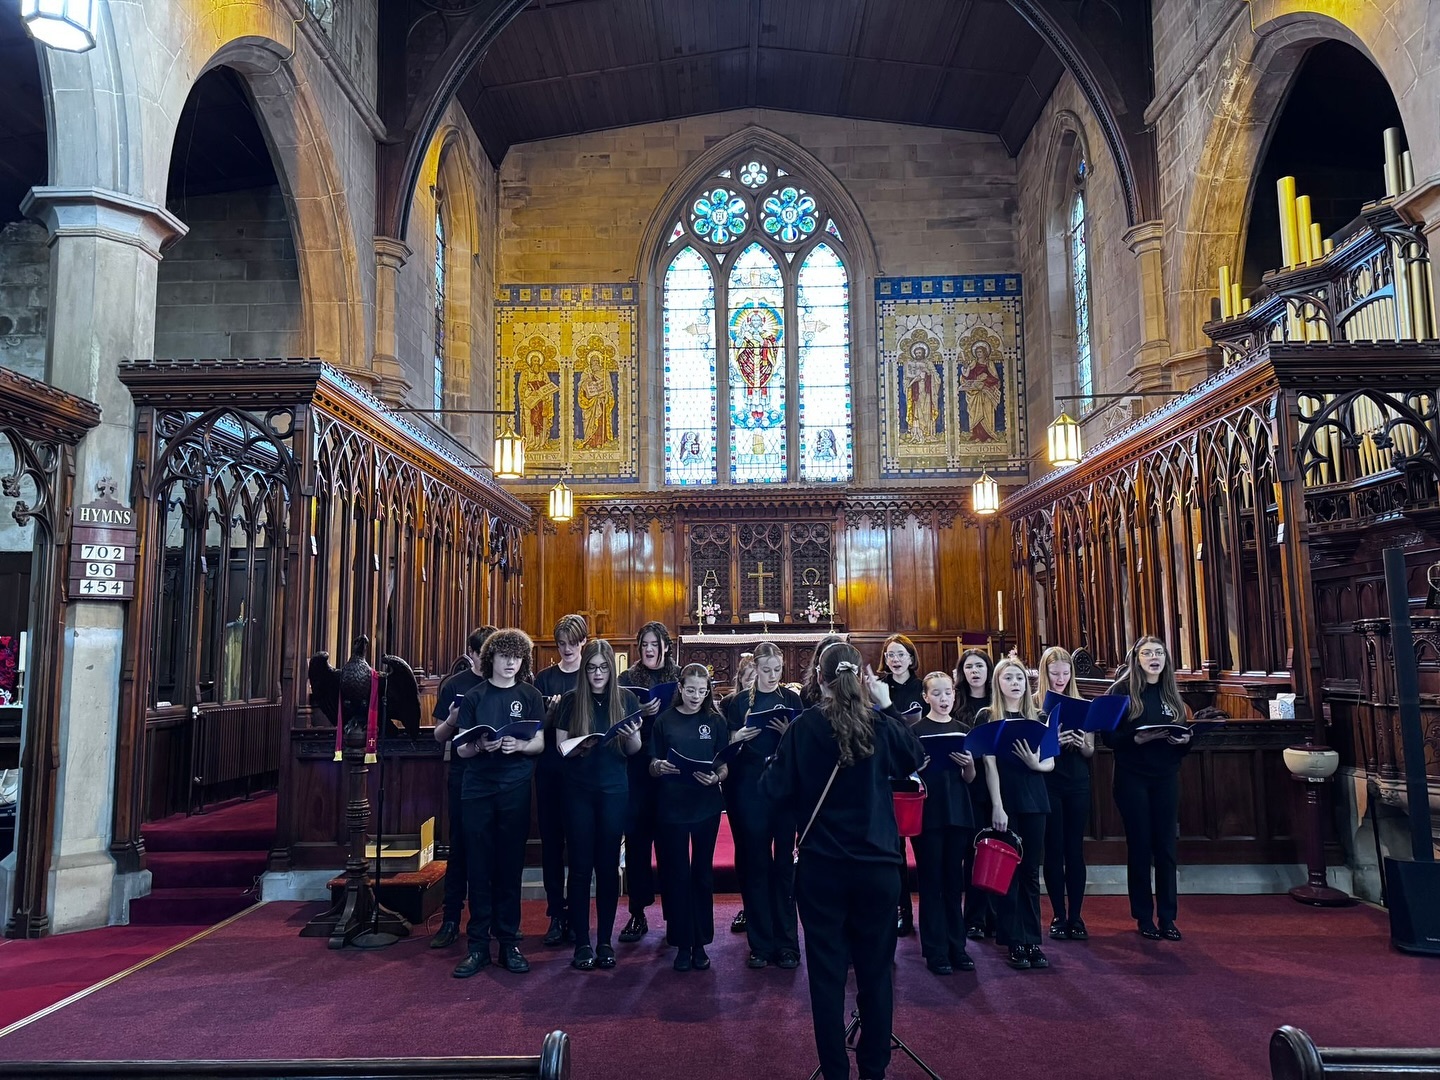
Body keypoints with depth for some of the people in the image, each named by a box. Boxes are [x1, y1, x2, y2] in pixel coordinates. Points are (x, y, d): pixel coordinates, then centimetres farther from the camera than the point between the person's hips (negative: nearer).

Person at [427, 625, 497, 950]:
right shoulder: (454, 685, 5)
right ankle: (451, 920, 12)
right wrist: (451, 721, -14)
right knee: (460, 847, 5)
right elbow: (439, 736, 7)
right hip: (464, 775, 0)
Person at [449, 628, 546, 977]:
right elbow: (461, 749, 4)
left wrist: (519, 745, -18)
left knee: (510, 867, 5)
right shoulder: (474, 697, 5)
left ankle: (509, 942, 14)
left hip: (515, 791, 0)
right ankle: (478, 945, 10)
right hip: (477, 790, 0)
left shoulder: (530, 696, 5)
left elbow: (540, 744, 2)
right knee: (479, 867, 3)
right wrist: (481, 745, -17)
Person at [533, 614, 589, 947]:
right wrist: (551, 713, -15)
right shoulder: (544, 678, 8)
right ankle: (556, 915, 12)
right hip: (549, 768, 2)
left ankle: (576, 915, 12)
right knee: (551, 840, 4)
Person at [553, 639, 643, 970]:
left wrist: (631, 735, -16)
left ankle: (605, 941, 17)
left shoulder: (626, 699, 3)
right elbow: (560, 745, 3)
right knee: (580, 866, 2)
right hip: (578, 790, 0)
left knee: (608, 865, 6)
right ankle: (582, 942, 12)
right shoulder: (570, 700, 1)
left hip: (614, 790, 1)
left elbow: (634, 750, 6)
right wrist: (576, 746, -18)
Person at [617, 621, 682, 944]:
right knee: (636, 838, 0)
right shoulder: (628, 679, 7)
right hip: (638, 769, 0)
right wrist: (639, 713, -20)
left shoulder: (680, 677, 7)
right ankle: (637, 913, 9)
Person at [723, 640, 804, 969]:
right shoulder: (740, 702, 8)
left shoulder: (792, 700, 7)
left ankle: (786, 943, 11)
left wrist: (788, 732, -16)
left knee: (783, 864, 3)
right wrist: (739, 737, -12)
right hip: (750, 790, 1)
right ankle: (761, 943, 12)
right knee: (755, 864, 3)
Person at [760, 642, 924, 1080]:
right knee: (876, 969, 14)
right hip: (877, 864, 1)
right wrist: (888, 707, 12)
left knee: (827, 970, 9)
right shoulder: (881, 725, -6)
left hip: (822, 865, -1)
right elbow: (915, 758, 15)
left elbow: (775, 789, -8)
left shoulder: (805, 726, -9)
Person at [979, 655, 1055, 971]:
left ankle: (1033, 941, 13)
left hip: (1034, 800, 3)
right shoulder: (988, 717, 1)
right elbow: (989, 764, -6)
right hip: (1004, 801, -3)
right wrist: (996, 806, -13)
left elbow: (1050, 762, 10)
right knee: (1008, 872, 0)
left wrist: (1035, 763, -13)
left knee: (1031, 872, 6)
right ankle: (1015, 943, 7)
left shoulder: (1037, 718, 11)